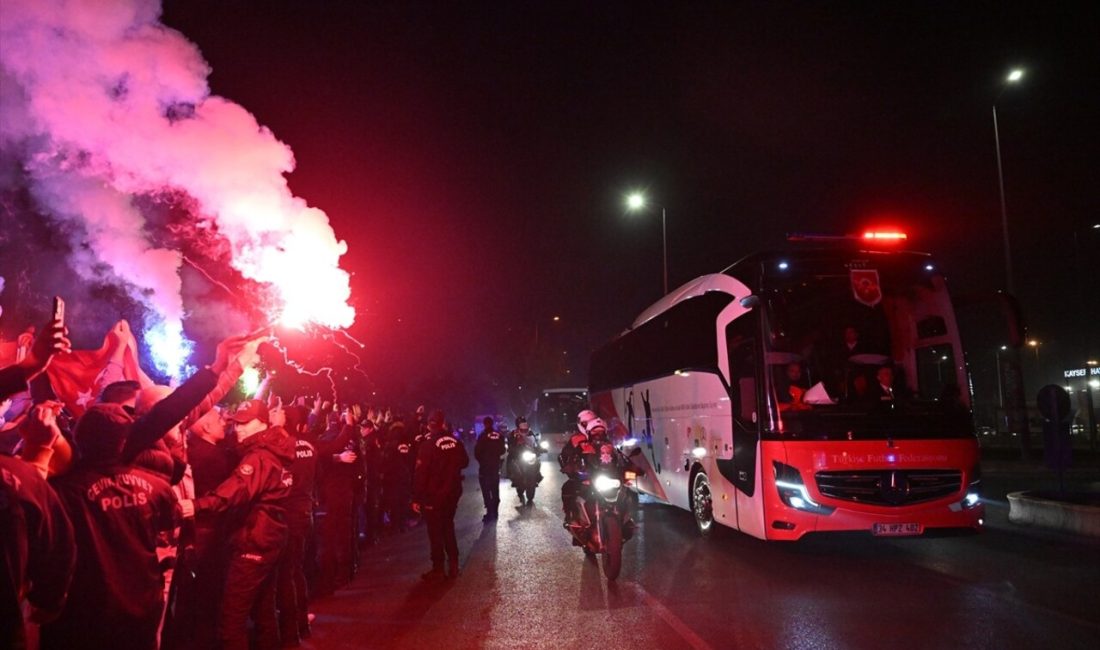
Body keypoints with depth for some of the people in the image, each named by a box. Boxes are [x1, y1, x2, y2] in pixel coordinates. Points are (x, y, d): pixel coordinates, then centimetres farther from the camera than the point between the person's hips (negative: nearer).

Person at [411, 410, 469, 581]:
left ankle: (438, 570, 8)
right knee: (448, 527, 18)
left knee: (435, 531, 4)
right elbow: (464, 462, 14)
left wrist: (416, 498, -13)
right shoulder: (455, 442, -1)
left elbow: (420, 472, -18)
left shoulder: (428, 444, -16)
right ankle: (453, 566, 21)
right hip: (452, 492, 5)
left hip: (433, 495, -5)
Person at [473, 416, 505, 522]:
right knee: (495, 491, 15)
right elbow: (503, 450, 8)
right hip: (496, 466, 6)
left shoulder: (483, 436, -16)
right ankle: (494, 513, 21)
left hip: (485, 467, -5)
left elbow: (477, 452, -13)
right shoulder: (499, 436, -1)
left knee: (486, 491, -3)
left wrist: (481, 460, 6)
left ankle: (490, 513, -9)